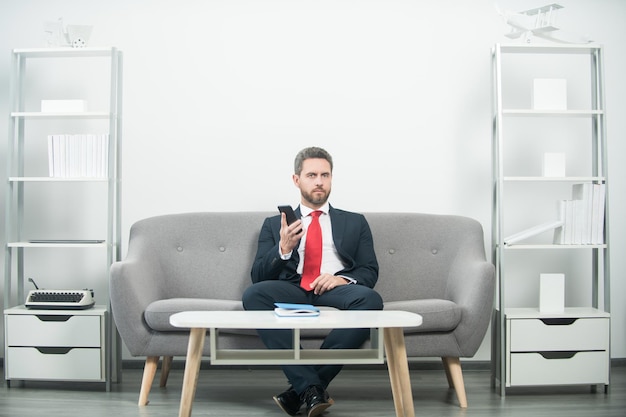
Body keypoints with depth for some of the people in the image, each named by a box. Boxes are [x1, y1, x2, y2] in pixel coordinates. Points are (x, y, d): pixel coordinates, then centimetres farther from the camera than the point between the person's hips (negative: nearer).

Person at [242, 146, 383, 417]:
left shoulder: (355, 222, 23)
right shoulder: (274, 224, 21)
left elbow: (370, 271, 13)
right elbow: (258, 276, 11)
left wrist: (344, 279, -10)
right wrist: (283, 248, -9)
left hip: (338, 289, 0)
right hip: (291, 290, 0)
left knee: (370, 299, -34)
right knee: (253, 294, -33)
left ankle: (300, 389, -28)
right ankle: (309, 387, -34)